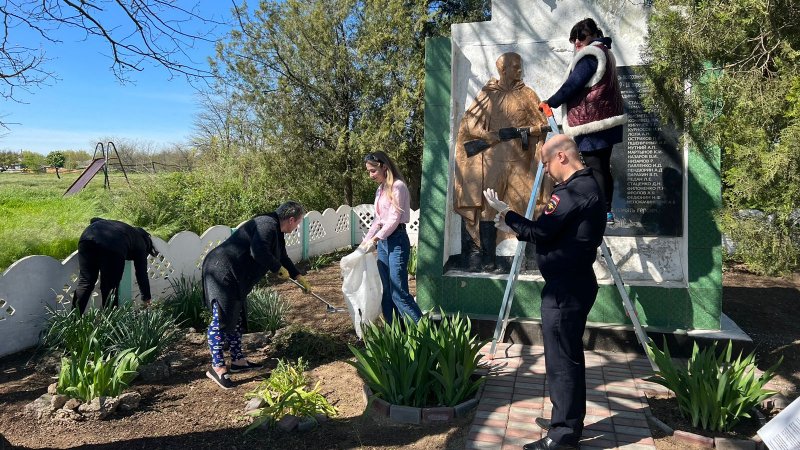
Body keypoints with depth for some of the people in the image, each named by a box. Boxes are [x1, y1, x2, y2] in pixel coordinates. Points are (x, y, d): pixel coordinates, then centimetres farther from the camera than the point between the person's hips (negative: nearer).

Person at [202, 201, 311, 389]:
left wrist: (300, 279, 33)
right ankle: (217, 367, 1)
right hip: (222, 272, -11)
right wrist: (278, 269, -17)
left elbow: (282, 257, 29)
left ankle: (238, 361, 27)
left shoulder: (275, 230, 16)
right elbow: (259, 252, -32)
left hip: (235, 276, 11)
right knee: (221, 319, -6)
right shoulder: (267, 225, -17)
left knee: (236, 318, 16)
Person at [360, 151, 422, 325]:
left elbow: (394, 219, -16)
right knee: (386, 292, 9)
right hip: (383, 242, 8)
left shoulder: (397, 186, -10)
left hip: (396, 241, -8)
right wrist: (365, 241, 16)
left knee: (399, 293, -11)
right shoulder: (380, 189, 15)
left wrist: (375, 239, -20)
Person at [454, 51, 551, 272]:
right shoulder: (487, 93, 13)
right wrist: (486, 134, -11)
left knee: (512, 208, -5)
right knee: (486, 206, -8)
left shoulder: (527, 95, 15)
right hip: (489, 159, -1)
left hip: (515, 160, 1)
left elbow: (542, 124, 10)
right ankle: (483, 257, -4)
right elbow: (469, 121, 5)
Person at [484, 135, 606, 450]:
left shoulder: (573, 190, -19)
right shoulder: (587, 186, 14)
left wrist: (505, 214, -6)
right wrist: (514, 227, 10)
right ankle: (567, 420, 34)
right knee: (568, 356, 20)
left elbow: (540, 232, -19)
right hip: (574, 283, 11)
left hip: (565, 288, -11)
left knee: (561, 359, -1)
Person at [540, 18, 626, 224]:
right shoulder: (604, 52, 19)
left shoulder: (589, 55, -13)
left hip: (592, 123, -10)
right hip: (607, 119, 10)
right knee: (604, 167, 14)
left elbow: (572, 85, -15)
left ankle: (602, 213, -1)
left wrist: (551, 103, -6)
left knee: (595, 168, -5)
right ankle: (607, 210, 21)